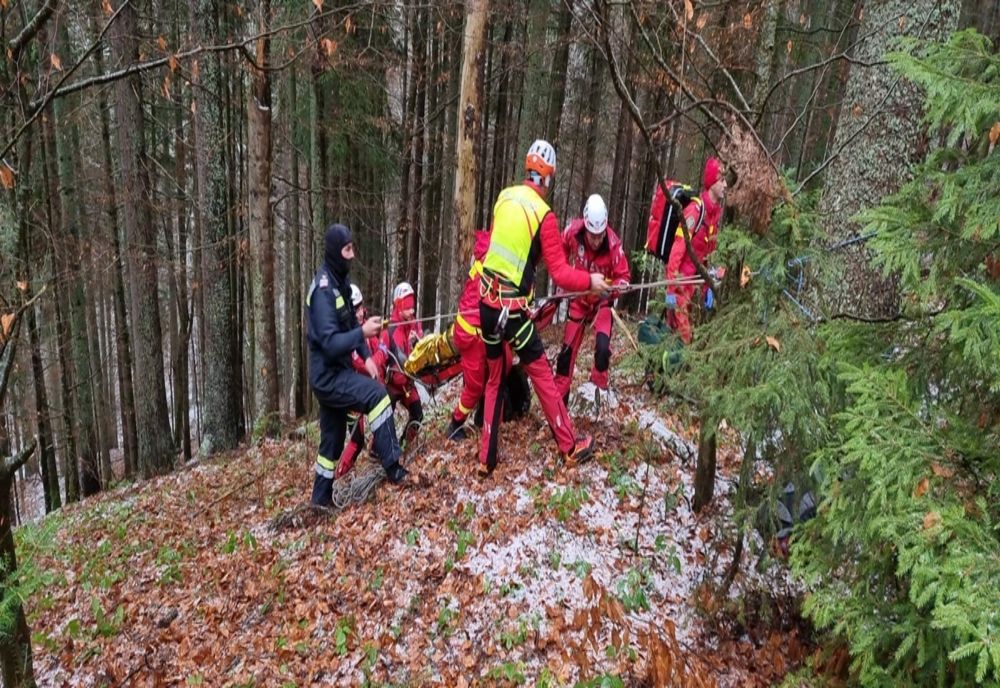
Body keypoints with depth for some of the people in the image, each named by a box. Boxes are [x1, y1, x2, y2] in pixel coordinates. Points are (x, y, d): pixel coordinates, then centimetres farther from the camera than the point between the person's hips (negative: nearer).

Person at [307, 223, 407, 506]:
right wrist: (363, 332, -33)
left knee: (332, 438, 17)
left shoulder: (339, 282, 8)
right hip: (327, 376, -10)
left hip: (335, 373, 10)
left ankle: (321, 499, 31)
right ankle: (393, 468, -18)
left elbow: (350, 324, 14)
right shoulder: (323, 289, -21)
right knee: (376, 394, -24)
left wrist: (366, 356, 1)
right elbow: (329, 343, -26)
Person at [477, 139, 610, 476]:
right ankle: (570, 447, 23)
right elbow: (560, 274, -11)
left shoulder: (504, 196, 5)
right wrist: (591, 281, 3)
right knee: (543, 376, 9)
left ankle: (486, 458, 22)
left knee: (493, 379, 17)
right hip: (513, 308, -5)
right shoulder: (544, 215, -11)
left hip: (487, 301, 6)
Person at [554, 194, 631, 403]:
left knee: (603, 348, -20)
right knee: (568, 349, 5)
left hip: (602, 300, -2)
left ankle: (598, 388, 5)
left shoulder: (613, 244, -27)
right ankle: (559, 396, 19)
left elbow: (623, 275, -15)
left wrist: (613, 289, -34)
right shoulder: (572, 232, -22)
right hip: (578, 298, 2)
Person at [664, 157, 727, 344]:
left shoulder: (717, 211, 7)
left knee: (681, 328, 15)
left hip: (693, 278, 8)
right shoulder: (695, 210, -20)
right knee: (682, 334, -7)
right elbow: (678, 248, -22)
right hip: (680, 277, -8)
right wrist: (670, 289, -24)